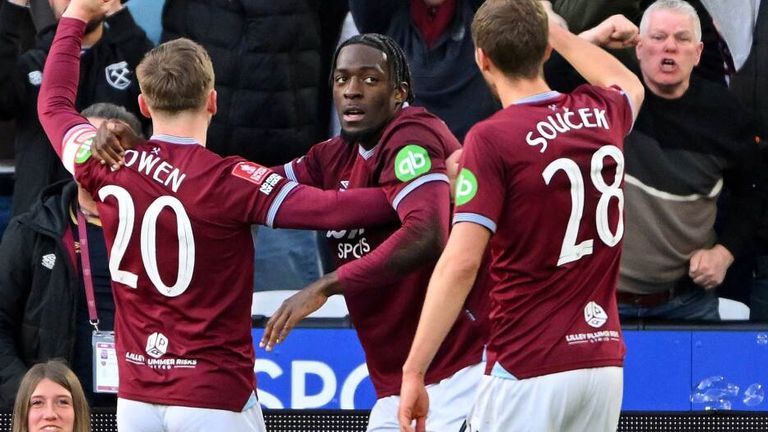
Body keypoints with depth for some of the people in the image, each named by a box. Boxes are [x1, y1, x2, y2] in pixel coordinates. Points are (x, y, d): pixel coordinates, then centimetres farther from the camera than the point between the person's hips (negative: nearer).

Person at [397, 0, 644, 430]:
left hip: (528, 370, -6)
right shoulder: (602, 113, 8)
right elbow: (631, 85, 36)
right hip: (604, 359, 6)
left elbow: (461, 263, -19)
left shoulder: (491, 139, -11)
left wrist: (413, 371, -18)